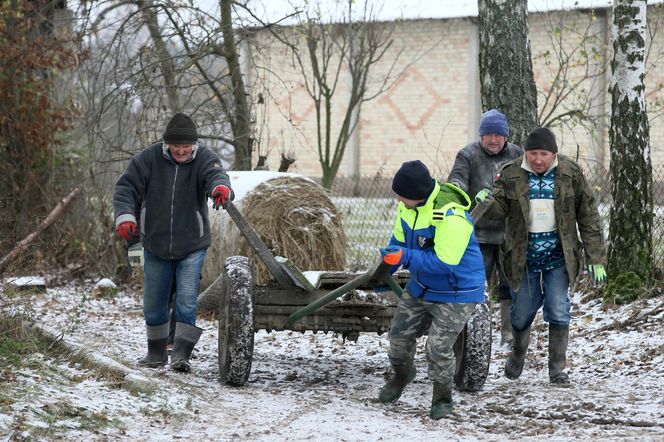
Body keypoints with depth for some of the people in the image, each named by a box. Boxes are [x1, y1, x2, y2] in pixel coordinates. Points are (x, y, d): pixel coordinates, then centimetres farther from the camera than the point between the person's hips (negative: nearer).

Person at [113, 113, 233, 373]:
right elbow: (126, 187, -6)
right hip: (155, 245, 2)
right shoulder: (149, 158, -8)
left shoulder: (204, 158, -11)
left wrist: (221, 187, -57)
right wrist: (125, 215, -24)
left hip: (192, 246, -2)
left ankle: (181, 355, -10)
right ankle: (157, 353, 30)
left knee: (187, 301, -13)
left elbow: (215, 174, -32)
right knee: (153, 303, 13)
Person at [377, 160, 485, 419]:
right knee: (400, 335, 15)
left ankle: (442, 398, 12)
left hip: (456, 294, -8)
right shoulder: (408, 204, -8)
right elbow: (399, 241, 10)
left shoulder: (451, 216, -34)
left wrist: (405, 258, -36)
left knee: (438, 349, -12)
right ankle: (401, 375, 45)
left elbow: (445, 262, -34)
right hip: (421, 288, 8)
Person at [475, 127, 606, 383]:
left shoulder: (570, 174, -5)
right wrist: (488, 202, -31)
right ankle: (518, 356, 37)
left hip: (558, 257, -1)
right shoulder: (512, 174, -4)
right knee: (522, 312, 9)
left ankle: (557, 368, 4)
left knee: (558, 311, -7)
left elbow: (588, 217, -1)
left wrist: (596, 259, -2)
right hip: (523, 257, 1)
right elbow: (500, 209, -5)